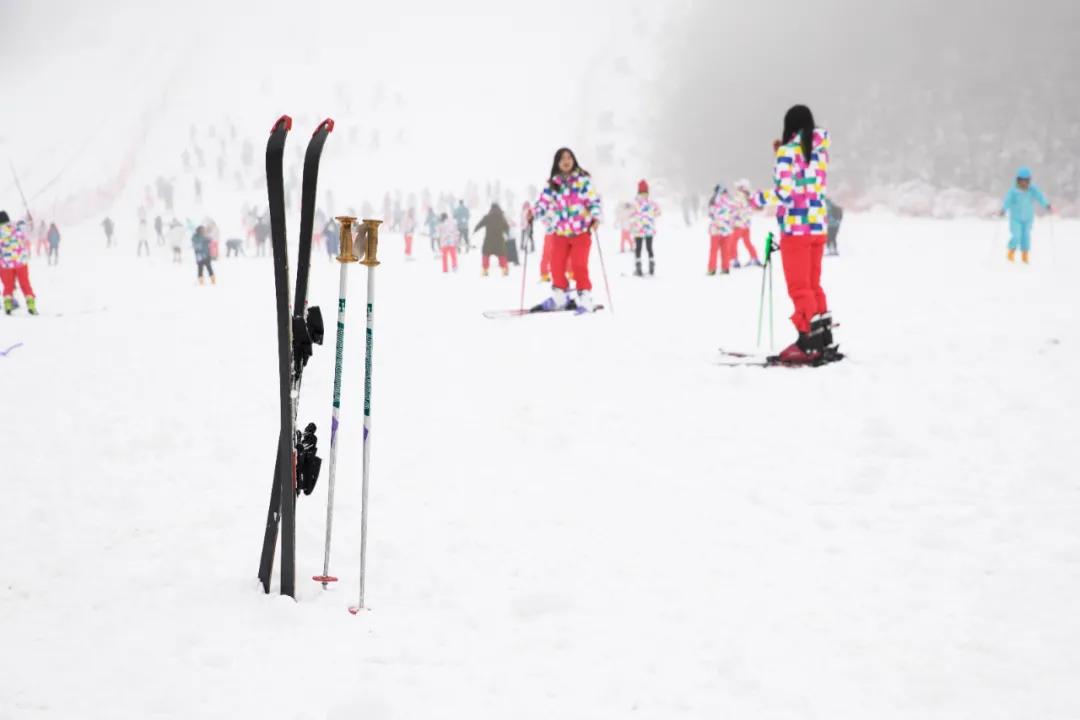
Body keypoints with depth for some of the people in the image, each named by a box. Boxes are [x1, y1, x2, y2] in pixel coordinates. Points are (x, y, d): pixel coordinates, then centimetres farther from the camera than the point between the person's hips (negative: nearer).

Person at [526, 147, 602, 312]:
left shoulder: (583, 179, -1)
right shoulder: (552, 183, 7)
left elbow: (594, 200, -2)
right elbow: (544, 201, 7)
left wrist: (595, 217, -17)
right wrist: (533, 211, -11)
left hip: (581, 230, -3)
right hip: (560, 231, 3)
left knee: (579, 265, -11)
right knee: (556, 265, 3)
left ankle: (585, 298, -2)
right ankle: (560, 297, 20)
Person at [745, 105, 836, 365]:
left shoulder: (788, 151, -11)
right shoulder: (820, 149, 8)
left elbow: (784, 192, -18)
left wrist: (756, 199, -3)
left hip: (796, 227, -7)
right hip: (819, 225, 7)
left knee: (799, 288, -2)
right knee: (813, 285, 16)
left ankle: (811, 345, -4)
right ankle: (825, 341, 16)